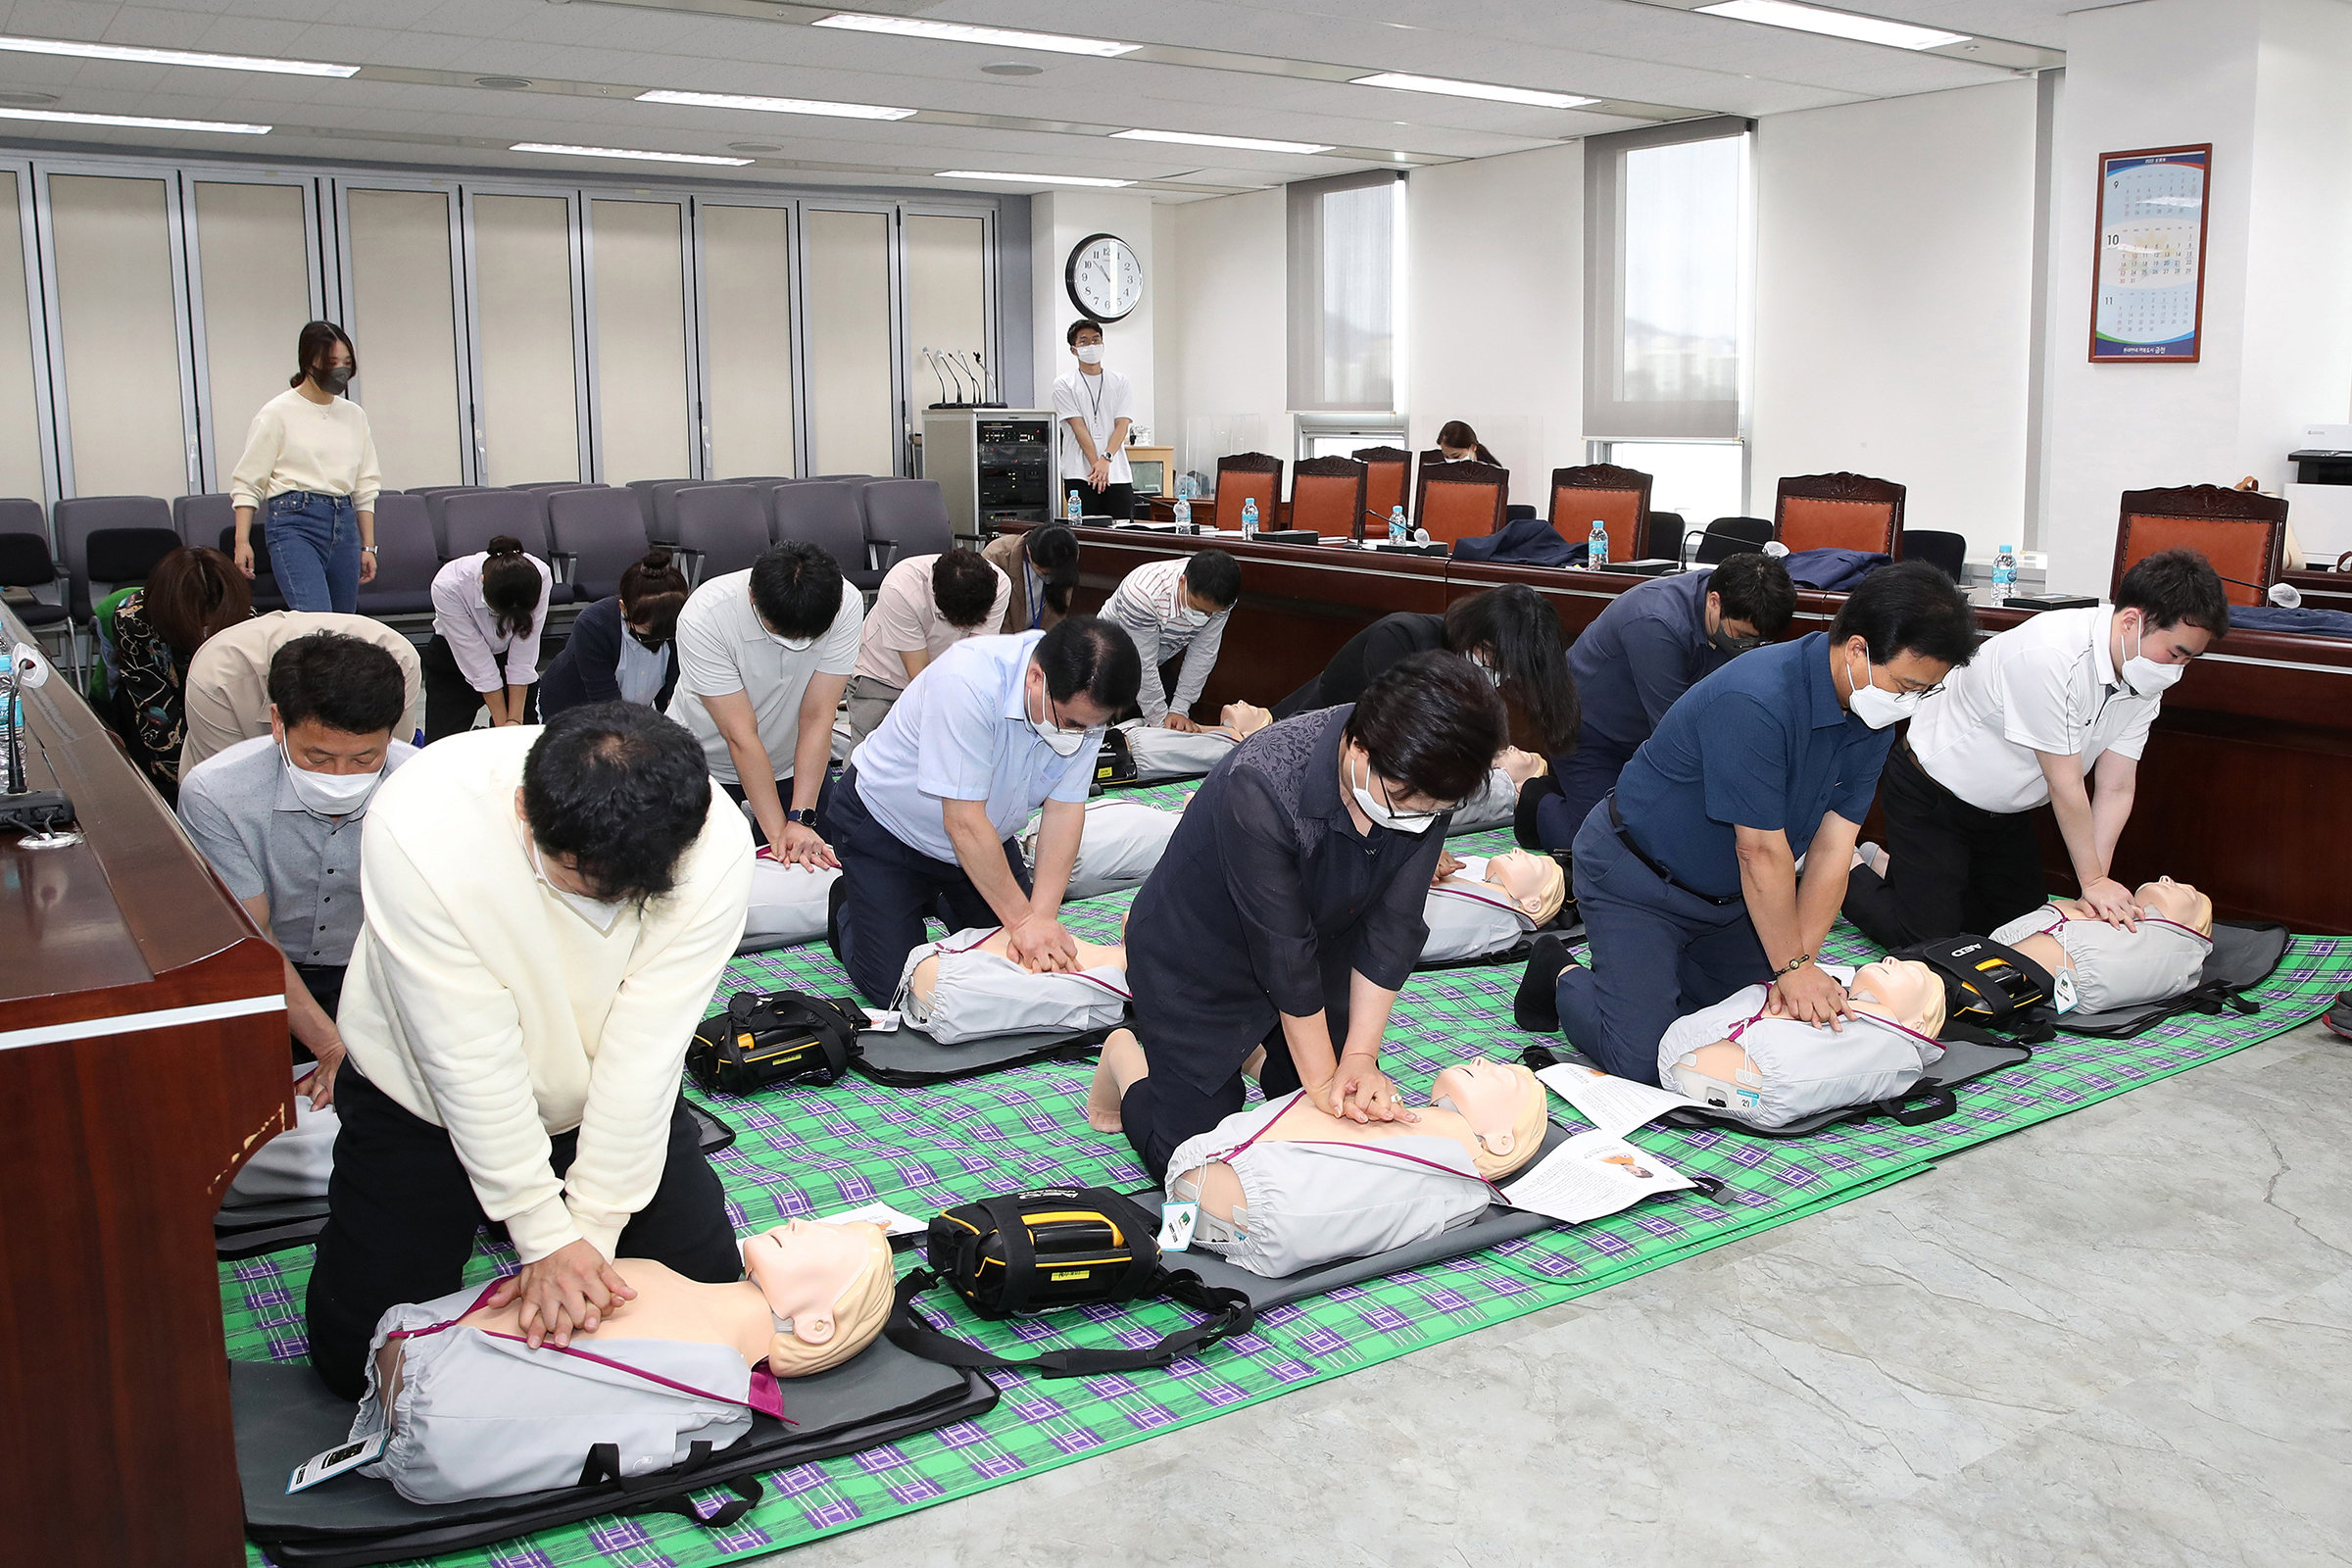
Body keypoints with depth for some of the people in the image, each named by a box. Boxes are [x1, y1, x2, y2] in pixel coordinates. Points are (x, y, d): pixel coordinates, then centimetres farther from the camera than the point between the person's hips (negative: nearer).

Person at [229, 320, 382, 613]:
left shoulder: (354, 415, 15)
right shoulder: (278, 413, 1)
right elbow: (247, 482, 0)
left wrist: (368, 546, 13)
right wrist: (242, 541, -10)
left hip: (344, 524, 6)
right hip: (295, 524, -6)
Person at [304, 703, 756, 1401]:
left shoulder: (713, 844, -30)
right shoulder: (418, 826, -35)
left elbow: (643, 1052, -23)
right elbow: (470, 1059, -29)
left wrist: (590, 1228, -20)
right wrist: (546, 1236, -23)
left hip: (605, 1100, 2)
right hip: (428, 1095, -1)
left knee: (706, 1285, 2)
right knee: (357, 1359, -2)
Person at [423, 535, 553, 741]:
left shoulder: (540, 577, -31)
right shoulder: (448, 586, -36)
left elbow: (522, 659, -23)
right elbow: (480, 666, -28)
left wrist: (515, 721, -22)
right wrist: (503, 726, -22)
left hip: (508, 655, 2)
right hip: (453, 660, -2)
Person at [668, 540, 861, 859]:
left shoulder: (846, 606, -26)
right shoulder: (703, 618, -32)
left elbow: (816, 719, -24)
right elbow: (741, 736, -30)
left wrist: (801, 819, -30)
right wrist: (778, 832, -32)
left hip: (793, 762, 2)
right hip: (704, 762, -2)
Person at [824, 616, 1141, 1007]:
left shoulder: (1084, 703, -19)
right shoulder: (968, 682, -39)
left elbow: (1064, 812, -16)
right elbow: (963, 822, -35)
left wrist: (1042, 916, -26)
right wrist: (1022, 919, -31)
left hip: (985, 839, 6)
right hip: (886, 826, -6)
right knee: (890, 987, -9)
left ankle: (937, 898, 28)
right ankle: (847, 903, 21)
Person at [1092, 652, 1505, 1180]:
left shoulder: (1423, 785, -22)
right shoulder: (1260, 785, -40)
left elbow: (1392, 927, -15)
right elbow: (1284, 953, -31)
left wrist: (1360, 1055, -18)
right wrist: (1322, 1080, -22)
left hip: (1319, 949, 6)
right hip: (1198, 957, -5)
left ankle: (1253, 1049, 34)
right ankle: (1127, 1060, 24)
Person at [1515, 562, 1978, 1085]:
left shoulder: (1872, 727, -6)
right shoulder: (1756, 700, -33)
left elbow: (1832, 850, -8)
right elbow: (1761, 852, -28)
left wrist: (1800, 963, -17)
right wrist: (1792, 966, -19)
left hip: (1728, 896, 8)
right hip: (1637, 879, -8)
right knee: (1640, 1060, -16)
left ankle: (1662, 968, 24)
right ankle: (1563, 976, 12)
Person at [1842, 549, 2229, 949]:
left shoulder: (2146, 681, -8)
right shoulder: (2053, 656, -34)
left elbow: (2117, 789, -9)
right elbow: (2065, 785, -28)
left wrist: (2099, 883, -17)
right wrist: (2093, 881, -20)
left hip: (2005, 809, 9)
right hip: (1929, 798, -8)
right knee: (1929, 937, -13)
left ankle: (1887, 866, 25)